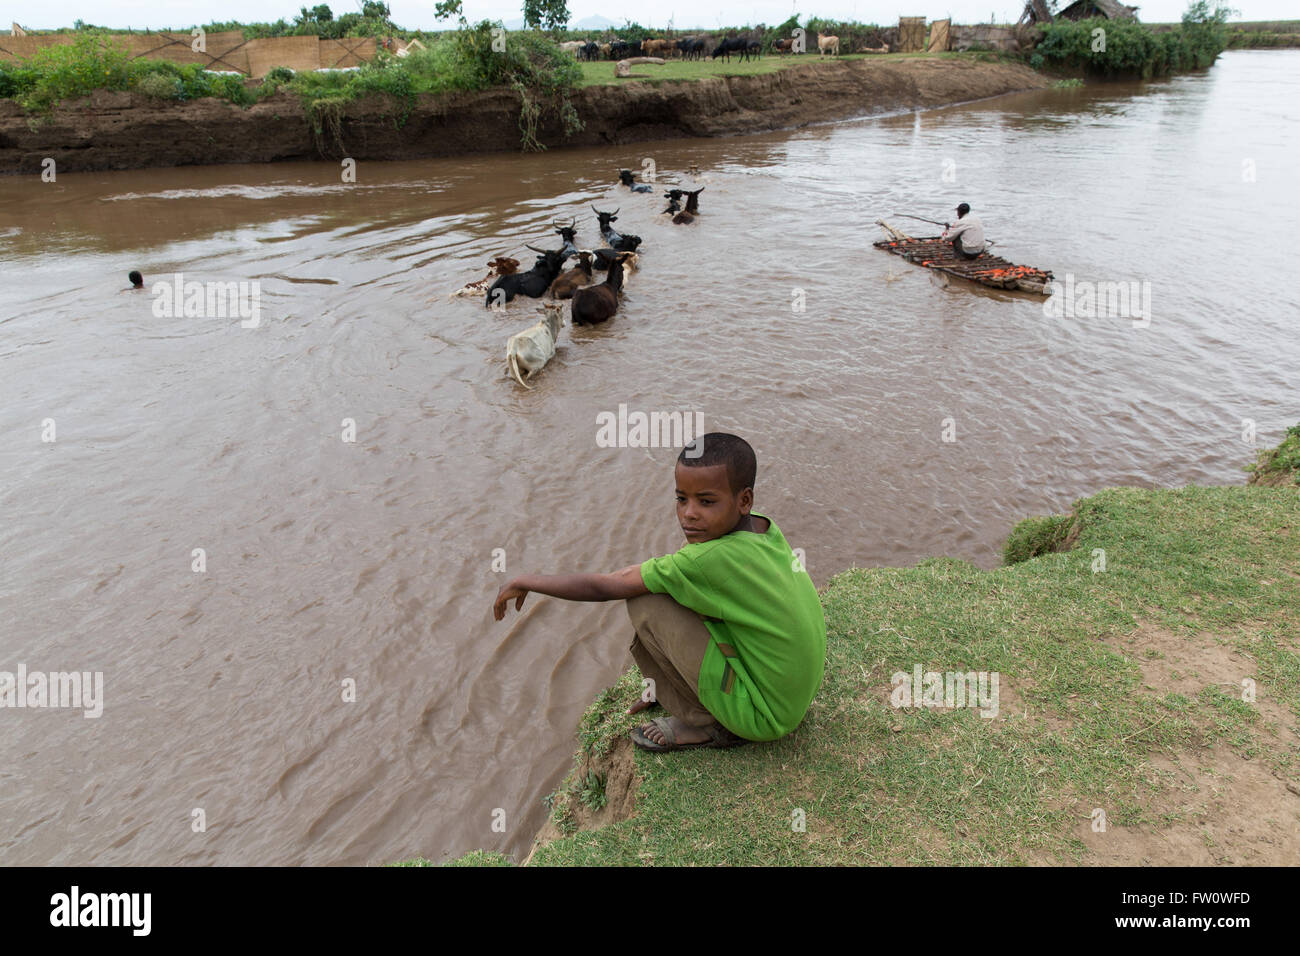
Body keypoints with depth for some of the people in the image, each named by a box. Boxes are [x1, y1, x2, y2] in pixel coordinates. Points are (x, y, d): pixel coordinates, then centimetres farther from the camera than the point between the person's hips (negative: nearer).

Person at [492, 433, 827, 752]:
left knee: (645, 602, -17)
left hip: (764, 717, -8)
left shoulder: (712, 559, -28)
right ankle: (671, 689, 20)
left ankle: (704, 723, 1)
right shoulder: (766, 531, -4)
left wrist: (526, 581, -6)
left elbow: (602, 588, -19)